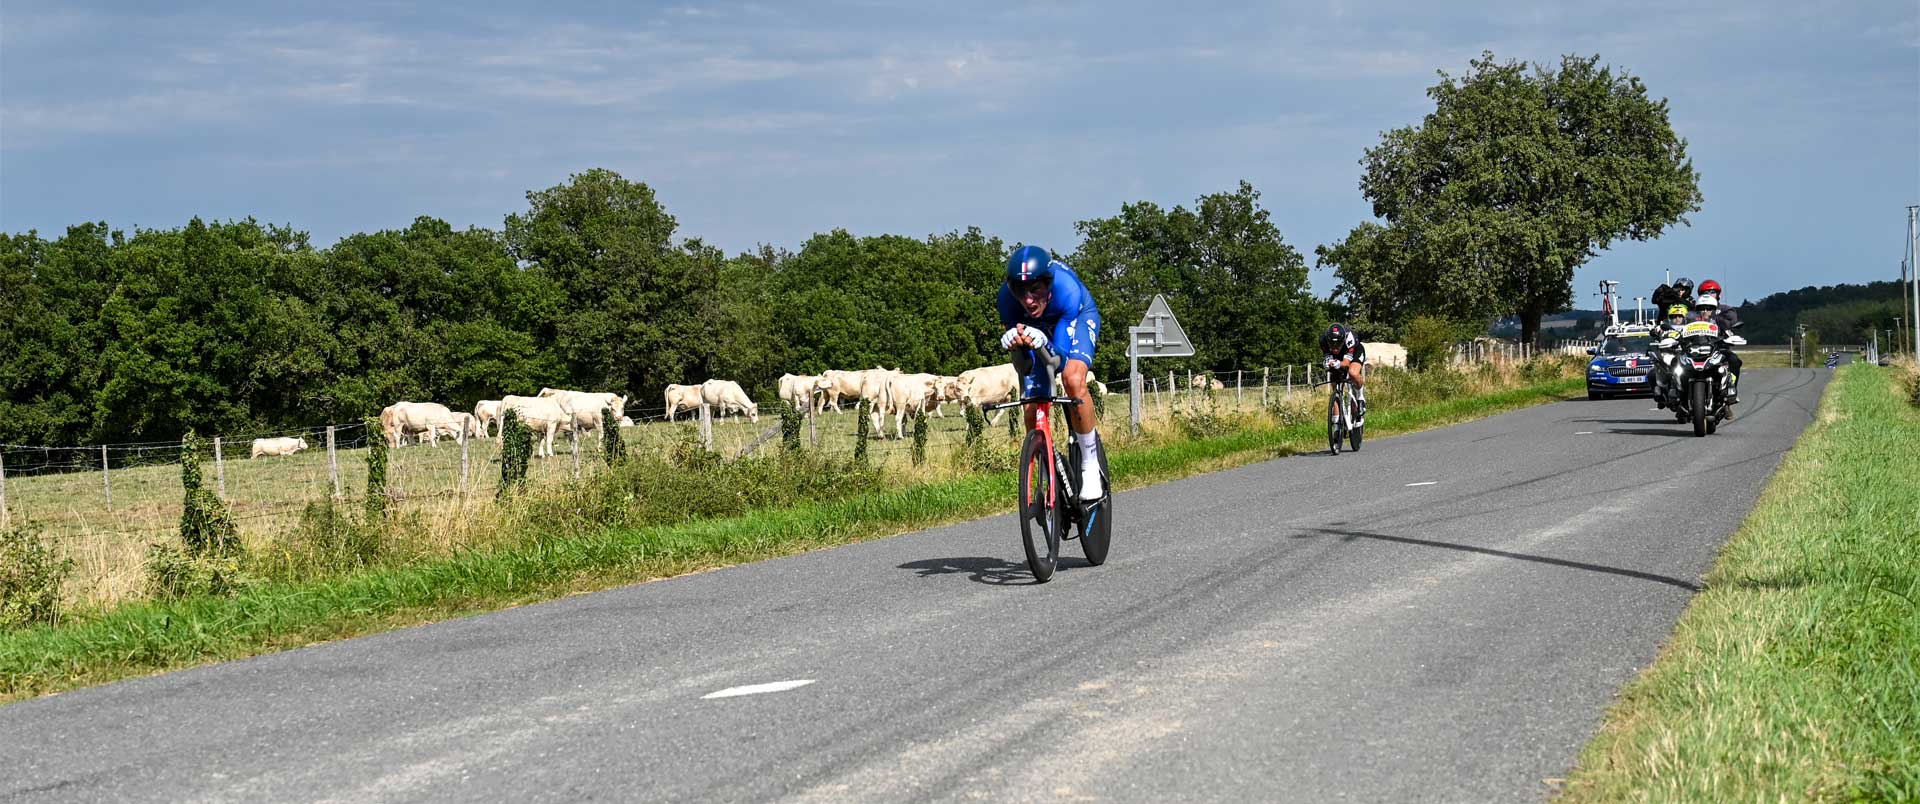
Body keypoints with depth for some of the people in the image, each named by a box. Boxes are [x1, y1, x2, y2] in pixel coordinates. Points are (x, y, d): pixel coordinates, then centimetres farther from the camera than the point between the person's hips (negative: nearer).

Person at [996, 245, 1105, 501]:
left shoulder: (1066, 289, -41)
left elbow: (1059, 355, -39)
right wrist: (1016, 344, -51)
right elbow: (1024, 367, -29)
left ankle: (1091, 467, -17)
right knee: (1033, 412, -7)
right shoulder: (1007, 298, -34)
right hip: (1037, 325, 3)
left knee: (1073, 379, -31)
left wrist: (1042, 343, -61)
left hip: (1078, 317, -3)